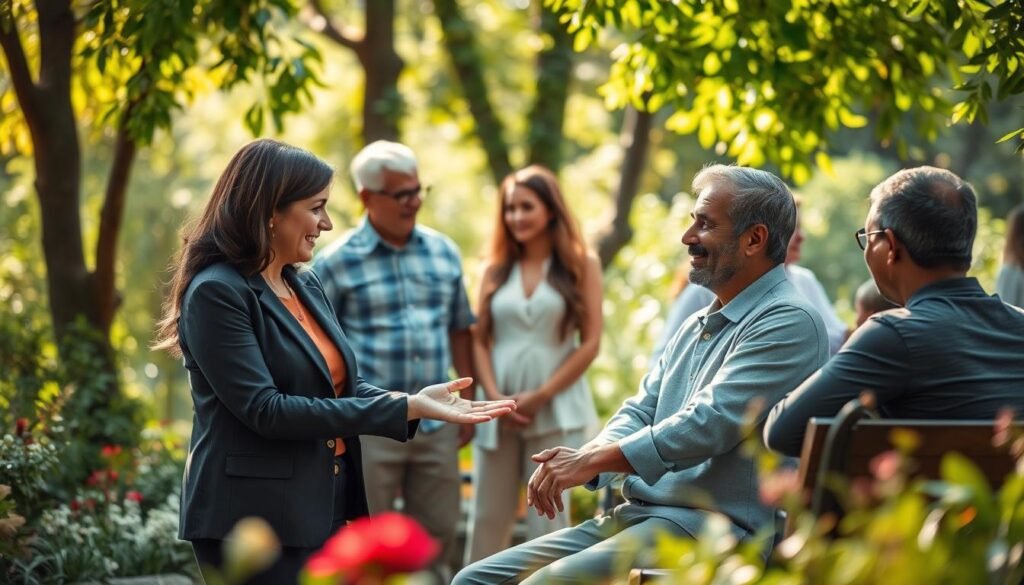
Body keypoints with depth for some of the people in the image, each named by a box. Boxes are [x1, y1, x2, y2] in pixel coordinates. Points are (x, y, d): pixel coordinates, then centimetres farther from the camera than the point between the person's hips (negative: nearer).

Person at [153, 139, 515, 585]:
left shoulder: (306, 285, 11)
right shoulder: (216, 292, -14)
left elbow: (344, 387, 12)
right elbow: (265, 410, -21)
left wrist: (418, 403, -7)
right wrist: (406, 408, -21)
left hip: (326, 508, 8)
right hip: (254, 519, -8)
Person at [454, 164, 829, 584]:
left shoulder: (789, 322, -10)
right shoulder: (695, 327, 21)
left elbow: (708, 423, -19)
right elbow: (640, 412, 16)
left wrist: (593, 460, -15)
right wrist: (577, 461, -6)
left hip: (712, 527, -9)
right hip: (635, 516, 9)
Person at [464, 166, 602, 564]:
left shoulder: (581, 265, 2)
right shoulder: (496, 268, 11)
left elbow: (590, 343, -3)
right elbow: (480, 340, 8)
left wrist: (541, 396, -9)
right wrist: (495, 398, -7)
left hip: (556, 411, -3)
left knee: (547, 523, -1)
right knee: (487, 520, 5)